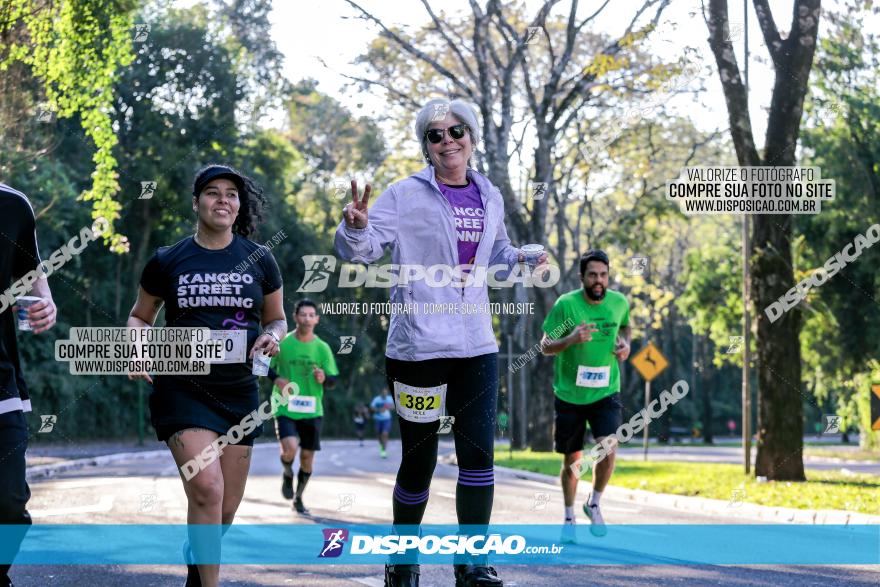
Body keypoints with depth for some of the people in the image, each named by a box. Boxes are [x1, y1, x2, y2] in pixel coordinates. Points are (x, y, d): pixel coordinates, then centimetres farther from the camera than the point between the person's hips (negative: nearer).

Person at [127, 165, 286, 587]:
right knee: (206, 489, -23)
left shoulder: (259, 261, 5)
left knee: (226, 508, 9)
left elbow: (277, 318, 16)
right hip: (183, 389, -3)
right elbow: (140, 317, 12)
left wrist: (272, 336, -7)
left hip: (238, 390, 3)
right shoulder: (167, 261, 1)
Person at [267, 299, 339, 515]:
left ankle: (298, 498, 29)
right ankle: (287, 474, 12)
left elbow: (333, 381, 5)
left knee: (307, 457, 6)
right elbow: (266, 367, 6)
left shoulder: (323, 348, 1)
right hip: (285, 409, -2)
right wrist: (276, 379, -14)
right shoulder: (282, 343, -4)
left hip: (312, 411, 3)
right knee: (290, 448, -23)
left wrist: (324, 378, -19)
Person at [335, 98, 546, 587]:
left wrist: (520, 257, 6)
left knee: (479, 453, -4)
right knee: (419, 458, 4)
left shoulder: (489, 198, 11)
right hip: (418, 343, -4)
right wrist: (356, 225, -29)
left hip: (476, 344, 4)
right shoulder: (405, 195, -4)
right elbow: (359, 250, -7)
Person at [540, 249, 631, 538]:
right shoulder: (565, 304, -13)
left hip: (605, 392, 1)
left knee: (608, 449, -19)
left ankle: (594, 504, 7)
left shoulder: (619, 302, -2)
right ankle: (569, 517, 30)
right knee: (572, 461, 8)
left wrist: (625, 343, -1)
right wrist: (571, 339, -29)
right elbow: (545, 346, -10)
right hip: (570, 393, -1)